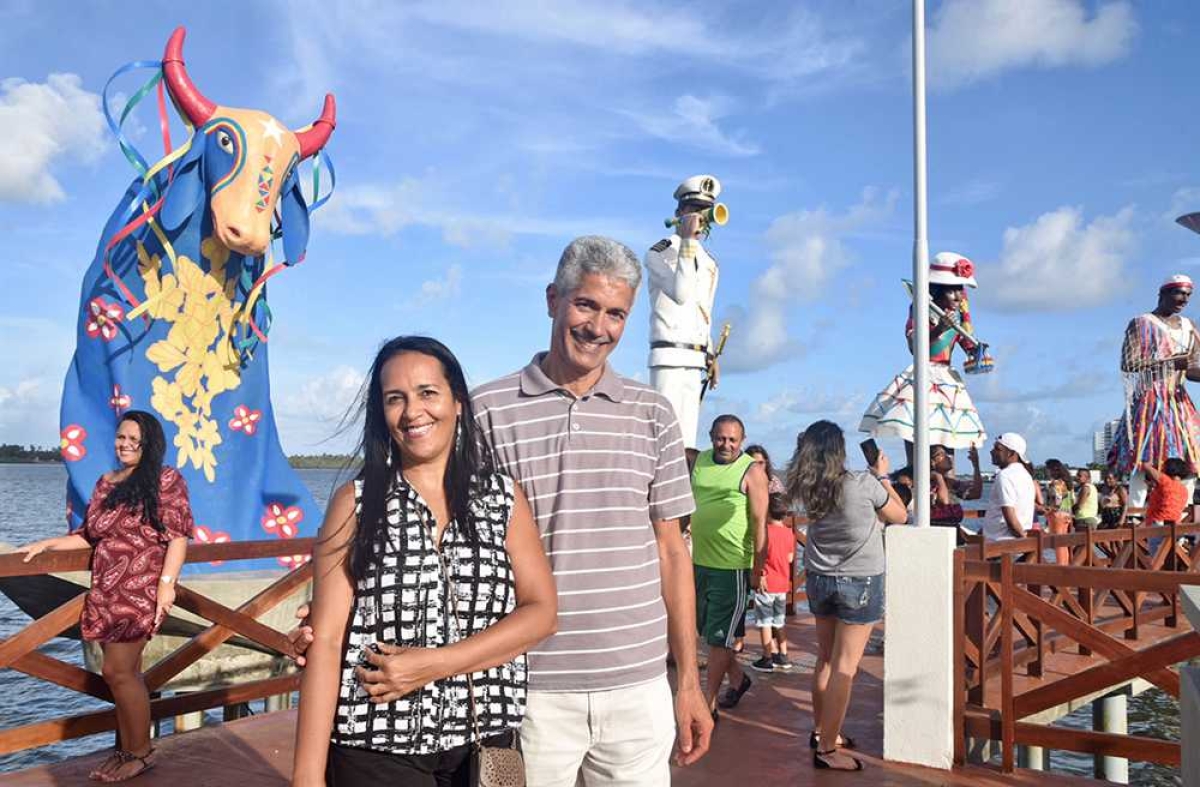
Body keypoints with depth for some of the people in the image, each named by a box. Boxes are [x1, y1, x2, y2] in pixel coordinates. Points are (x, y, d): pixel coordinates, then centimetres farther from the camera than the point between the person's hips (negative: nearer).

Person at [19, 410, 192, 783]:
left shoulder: (166, 479, -5)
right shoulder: (105, 483, 16)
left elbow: (178, 534, -10)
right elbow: (91, 535, 19)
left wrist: (166, 583, -17)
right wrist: (47, 544, 9)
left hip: (140, 590, -6)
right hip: (107, 591, 6)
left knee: (117, 671, -6)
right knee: (126, 672, 11)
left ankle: (141, 752, 9)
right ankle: (126, 748, 22)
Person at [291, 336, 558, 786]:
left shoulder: (503, 498, 1)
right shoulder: (356, 503, -4)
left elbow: (541, 612, -5)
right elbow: (325, 640, -7)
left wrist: (432, 665, -15)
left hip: (483, 745, 2)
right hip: (377, 750, -2)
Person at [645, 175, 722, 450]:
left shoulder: (710, 262, 19)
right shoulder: (659, 253, -2)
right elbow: (680, 293, -19)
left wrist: (711, 356, 20)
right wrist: (688, 241, -17)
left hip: (696, 360, 7)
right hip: (670, 355, -7)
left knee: (687, 441, 4)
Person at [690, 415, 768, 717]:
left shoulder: (752, 471, -9)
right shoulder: (700, 461, 7)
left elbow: (760, 523, -10)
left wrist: (758, 570, -12)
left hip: (732, 567, -6)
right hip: (699, 562, 6)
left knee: (718, 638, 1)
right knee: (707, 631, 18)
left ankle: (708, 705, 12)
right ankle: (738, 678, 40)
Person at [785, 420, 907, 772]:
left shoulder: (806, 489, -5)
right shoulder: (863, 484, -17)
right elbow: (900, 516, -1)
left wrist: (873, 477, 11)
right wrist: (882, 476, 9)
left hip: (819, 580, 5)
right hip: (860, 583, -5)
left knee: (825, 660, 18)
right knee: (844, 667, 0)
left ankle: (821, 731, 30)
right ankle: (826, 749, 4)